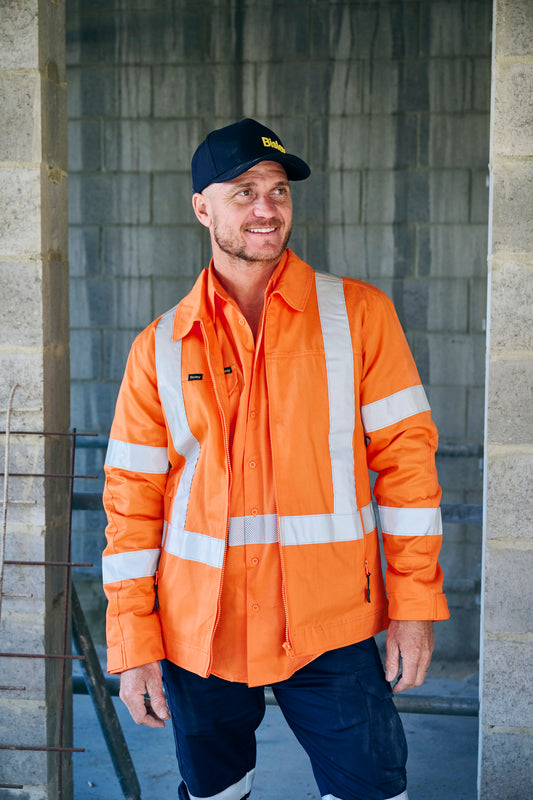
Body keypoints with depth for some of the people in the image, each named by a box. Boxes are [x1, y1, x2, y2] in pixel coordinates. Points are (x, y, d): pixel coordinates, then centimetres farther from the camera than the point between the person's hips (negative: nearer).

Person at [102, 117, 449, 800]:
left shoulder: (359, 314, -2)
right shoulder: (160, 348, 1)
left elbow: (404, 455, -2)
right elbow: (132, 501, 2)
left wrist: (414, 604, -6)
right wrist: (134, 644, -1)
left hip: (331, 628, -1)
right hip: (199, 636, 2)